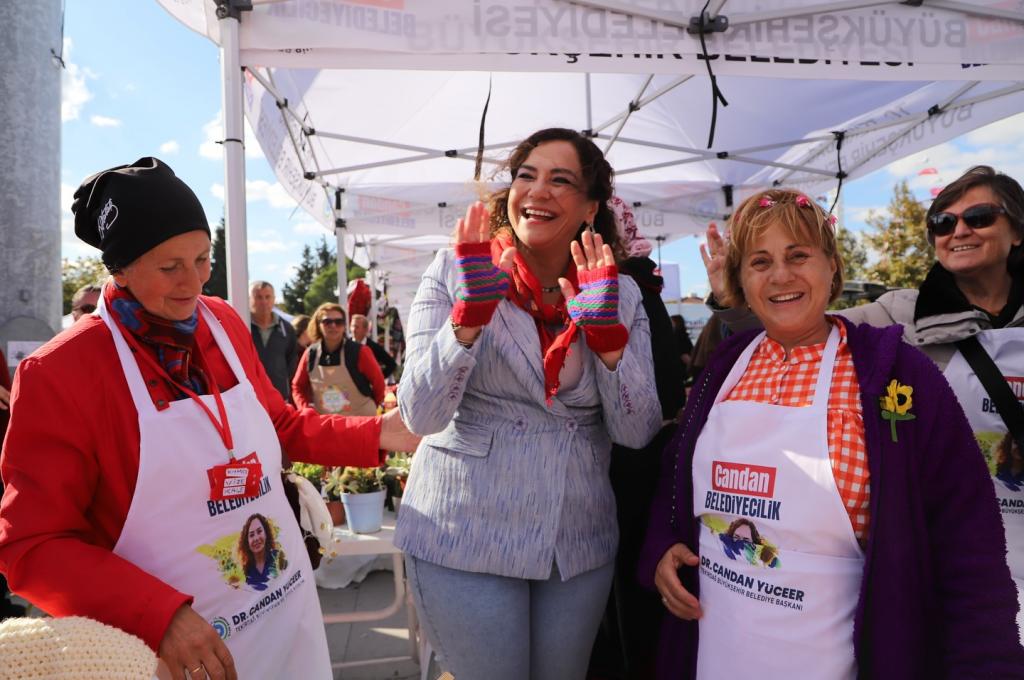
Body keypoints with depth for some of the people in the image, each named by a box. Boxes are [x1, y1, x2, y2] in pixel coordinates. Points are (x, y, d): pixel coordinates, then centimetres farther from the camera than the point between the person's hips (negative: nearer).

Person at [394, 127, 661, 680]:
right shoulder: (454, 272, -7)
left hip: (579, 544, 3)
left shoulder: (621, 293, 0)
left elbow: (637, 433, -5)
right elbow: (421, 415, -15)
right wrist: (472, 309, -27)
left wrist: (605, 330, -19)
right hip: (466, 536, -3)